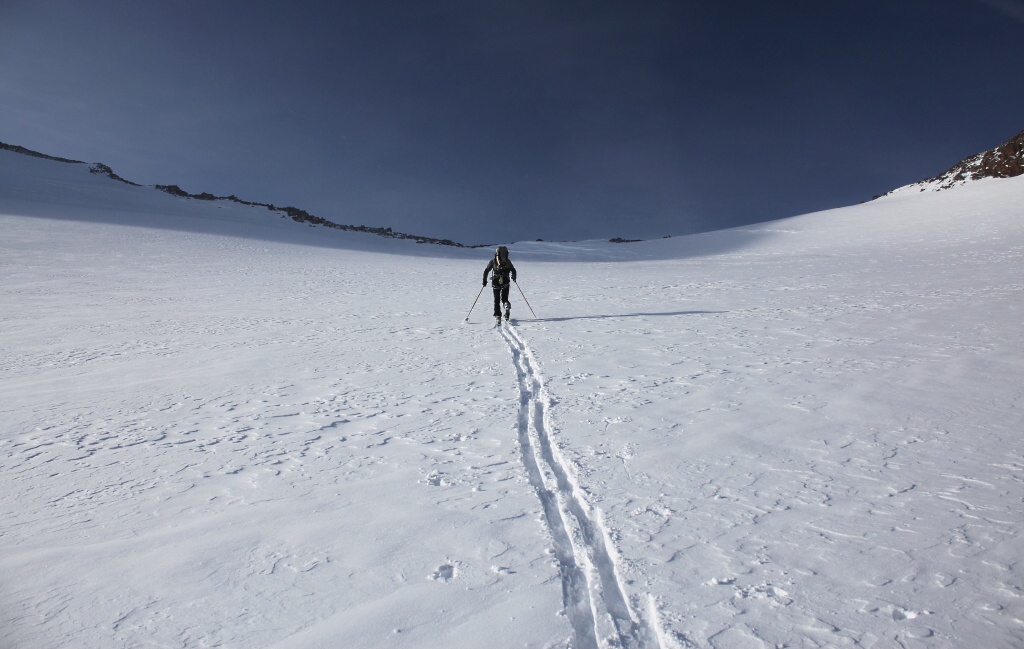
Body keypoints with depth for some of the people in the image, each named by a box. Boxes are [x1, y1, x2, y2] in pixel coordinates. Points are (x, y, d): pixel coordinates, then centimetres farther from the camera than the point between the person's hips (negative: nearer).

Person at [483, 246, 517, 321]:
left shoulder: (493, 261, 3)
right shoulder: (508, 261, 3)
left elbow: (486, 271, 3)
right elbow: (513, 270, 5)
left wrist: (484, 280, 11)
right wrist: (514, 277, 23)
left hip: (496, 283, 0)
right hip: (505, 283, 0)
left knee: (497, 300, 12)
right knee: (504, 298, 12)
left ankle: (497, 315, 5)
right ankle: (507, 305, -21)